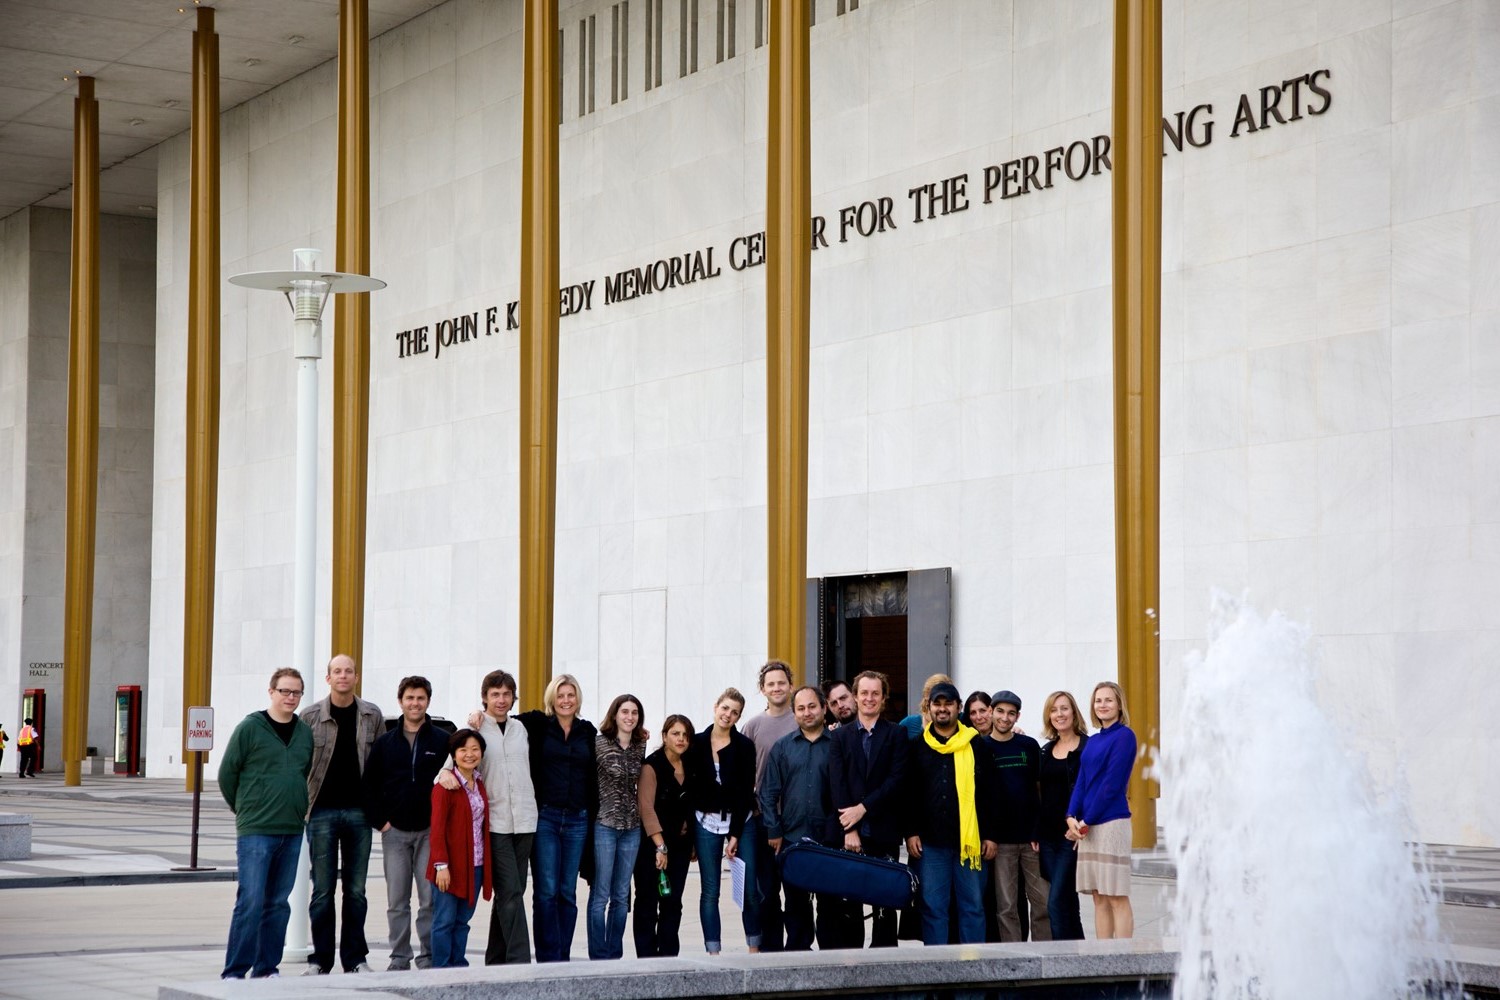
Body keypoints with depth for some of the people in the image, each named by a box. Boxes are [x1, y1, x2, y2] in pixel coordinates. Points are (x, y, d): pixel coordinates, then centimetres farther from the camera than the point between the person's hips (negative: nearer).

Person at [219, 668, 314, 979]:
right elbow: (227, 773, -1)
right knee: (250, 901, -10)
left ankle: (266, 968, 17)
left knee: (278, 904, 9)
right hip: (255, 832, -5)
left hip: (292, 832, 5)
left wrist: (299, 810, 12)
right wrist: (244, 810, 6)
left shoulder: (306, 733, 10)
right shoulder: (250, 728, -5)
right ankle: (234, 972, -5)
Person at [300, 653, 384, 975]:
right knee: (323, 889, 1)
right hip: (322, 812, -2)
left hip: (359, 811, 2)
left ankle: (355, 958, 13)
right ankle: (320, 959, 9)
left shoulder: (373, 716, 5)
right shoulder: (310, 716, -1)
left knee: (356, 889, 6)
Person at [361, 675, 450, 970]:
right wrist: (379, 821, 0)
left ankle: (428, 957, 7)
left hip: (430, 832, -2)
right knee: (397, 901, 5)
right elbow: (370, 785, 9)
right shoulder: (385, 743, 7)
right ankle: (399, 958, 12)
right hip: (395, 832, 2)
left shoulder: (443, 741, 1)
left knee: (430, 899, 0)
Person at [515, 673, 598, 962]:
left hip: (577, 819, 3)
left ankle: (563, 957, 12)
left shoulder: (588, 731, 12)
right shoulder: (538, 724, 2)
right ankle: (548, 958, -3)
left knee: (568, 892, 7)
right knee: (546, 891, -6)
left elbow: (592, 776, 16)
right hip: (544, 816, -3)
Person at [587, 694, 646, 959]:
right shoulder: (599, 743, -6)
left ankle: (615, 955, 16)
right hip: (604, 825, -5)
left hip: (632, 827, 5)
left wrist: (638, 813, 15)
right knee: (600, 894, -3)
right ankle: (599, 956, 1)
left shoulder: (640, 746, 8)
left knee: (621, 895, 9)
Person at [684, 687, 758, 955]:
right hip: (706, 822, 1)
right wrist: (687, 823, -2)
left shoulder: (744, 746, -2)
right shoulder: (697, 743, 4)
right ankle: (713, 951, 4)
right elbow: (690, 786, 6)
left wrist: (735, 835, -9)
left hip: (739, 821, -1)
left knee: (749, 887, -3)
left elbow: (745, 792, -5)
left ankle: (754, 948, 7)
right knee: (710, 891, 1)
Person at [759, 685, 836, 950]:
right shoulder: (782, 747, 9)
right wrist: (774, 831, 0)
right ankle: (798, 951, 12)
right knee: (796, 900, 5)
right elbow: (768, 792, 8)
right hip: (792, 837, 1)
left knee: (829, 899, 3)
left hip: (829, 837, -1)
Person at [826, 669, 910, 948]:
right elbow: (837, 784, 1)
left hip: (884, 832, -1)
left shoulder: (896, 735, 6)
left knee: (885, 905, 1)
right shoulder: (840, 736, 10)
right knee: (847, 906, 0)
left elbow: (898, 780, -4)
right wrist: (849, 829, -9)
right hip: (848, 834, 1)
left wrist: (864, 807, -12)